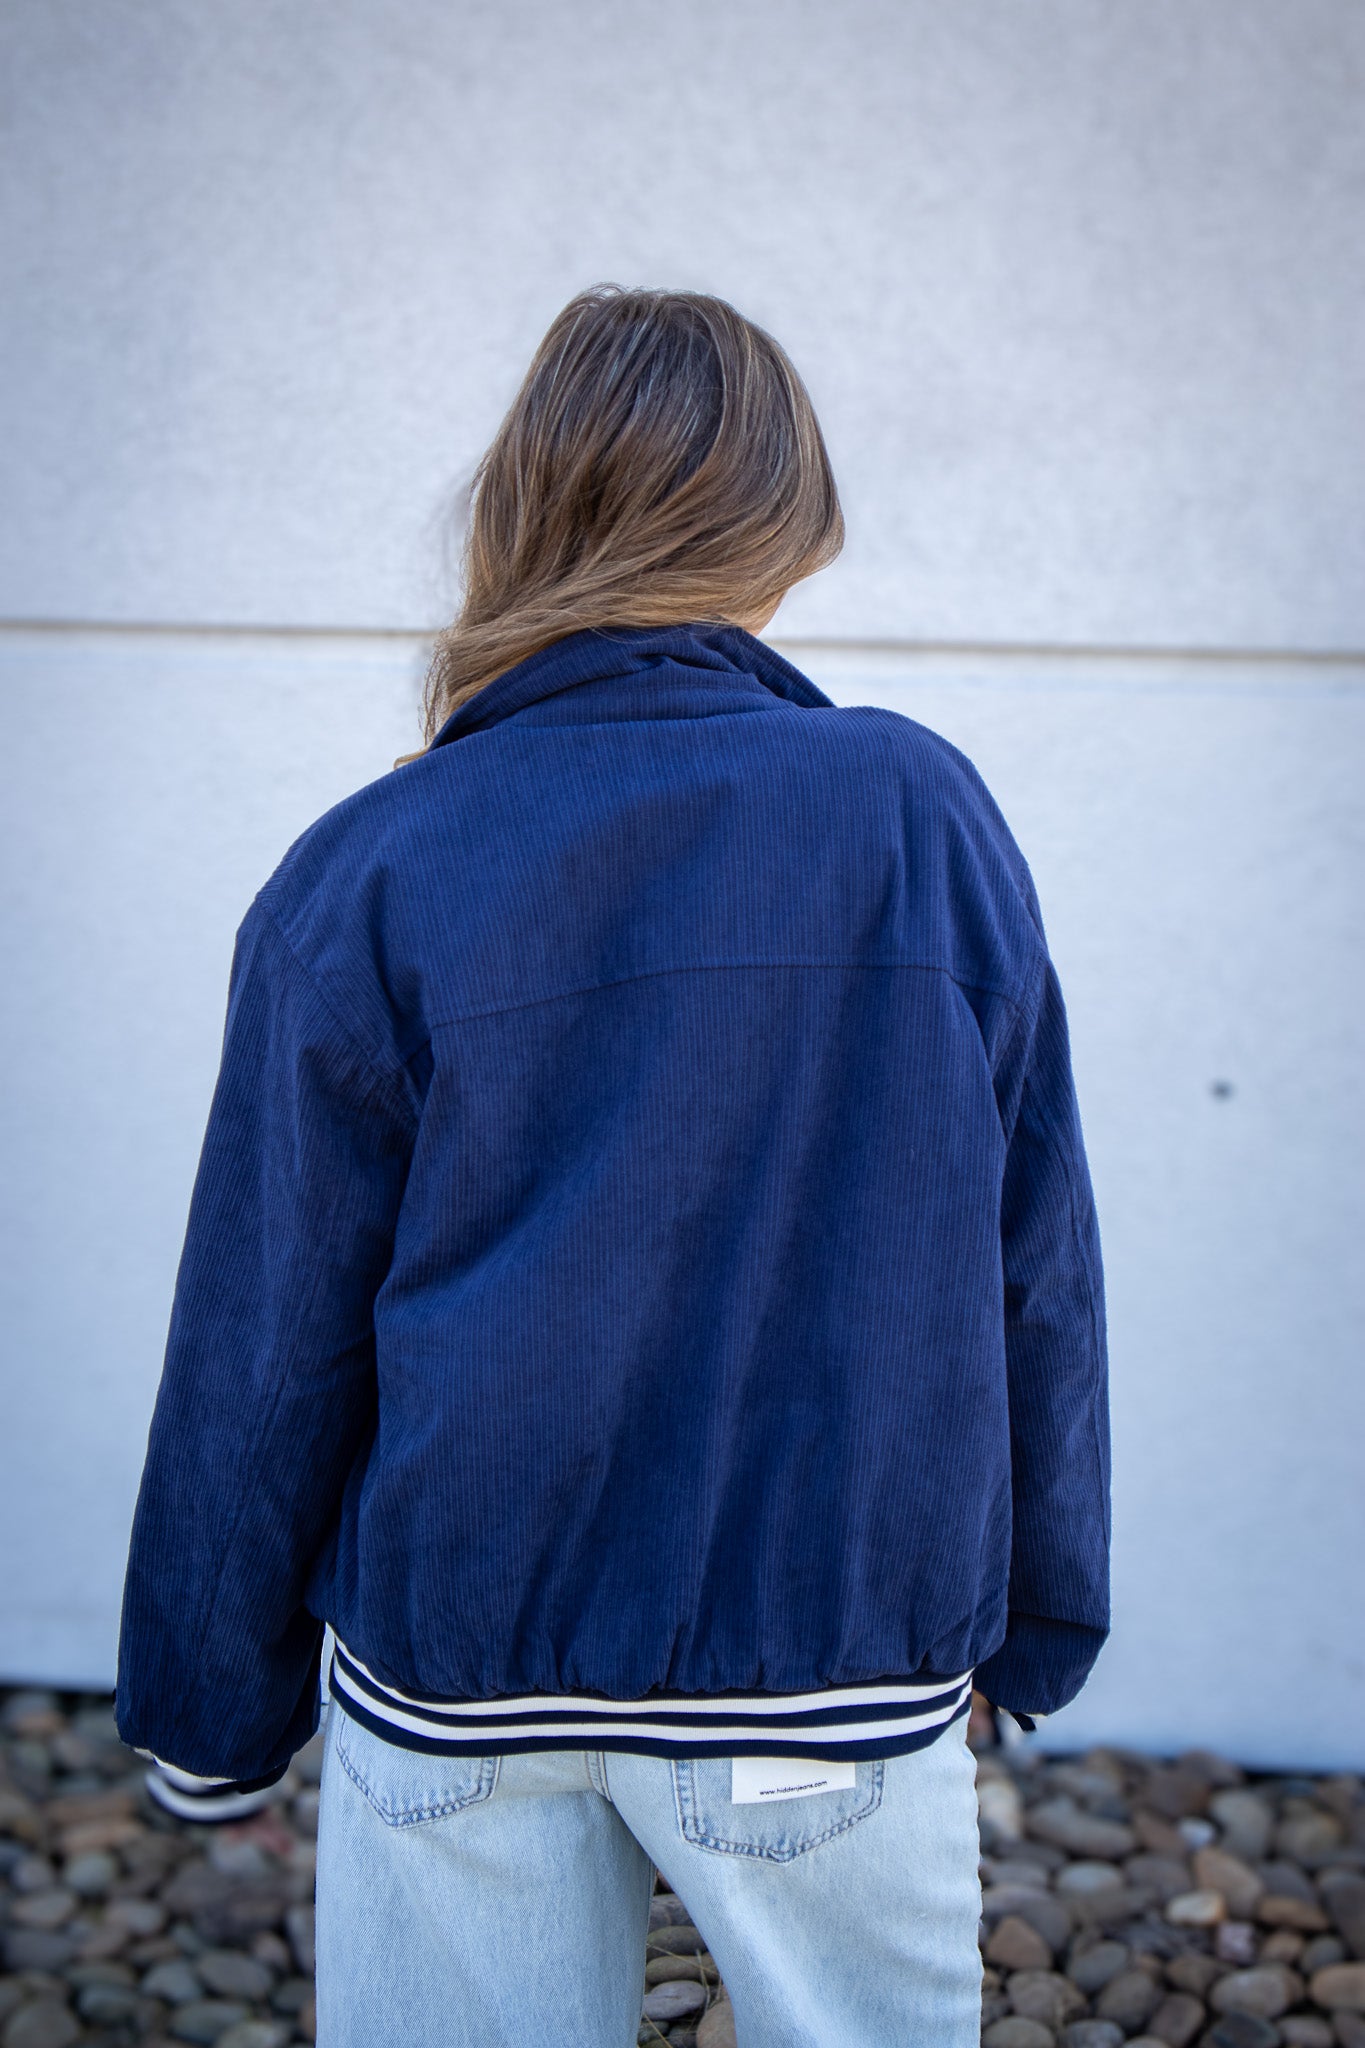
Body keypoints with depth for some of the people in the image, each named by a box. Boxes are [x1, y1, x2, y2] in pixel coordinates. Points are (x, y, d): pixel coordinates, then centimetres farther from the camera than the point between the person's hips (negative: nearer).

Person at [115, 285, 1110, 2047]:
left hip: (456, 1672, 0)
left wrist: (213, 1716, 11)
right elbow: (1034, 1270, 0)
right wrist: (1030, 1620, 13)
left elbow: (264, 1355, -3)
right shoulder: (929, 815, -5)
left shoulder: (360, 879, -8)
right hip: (843, 1657, 1)